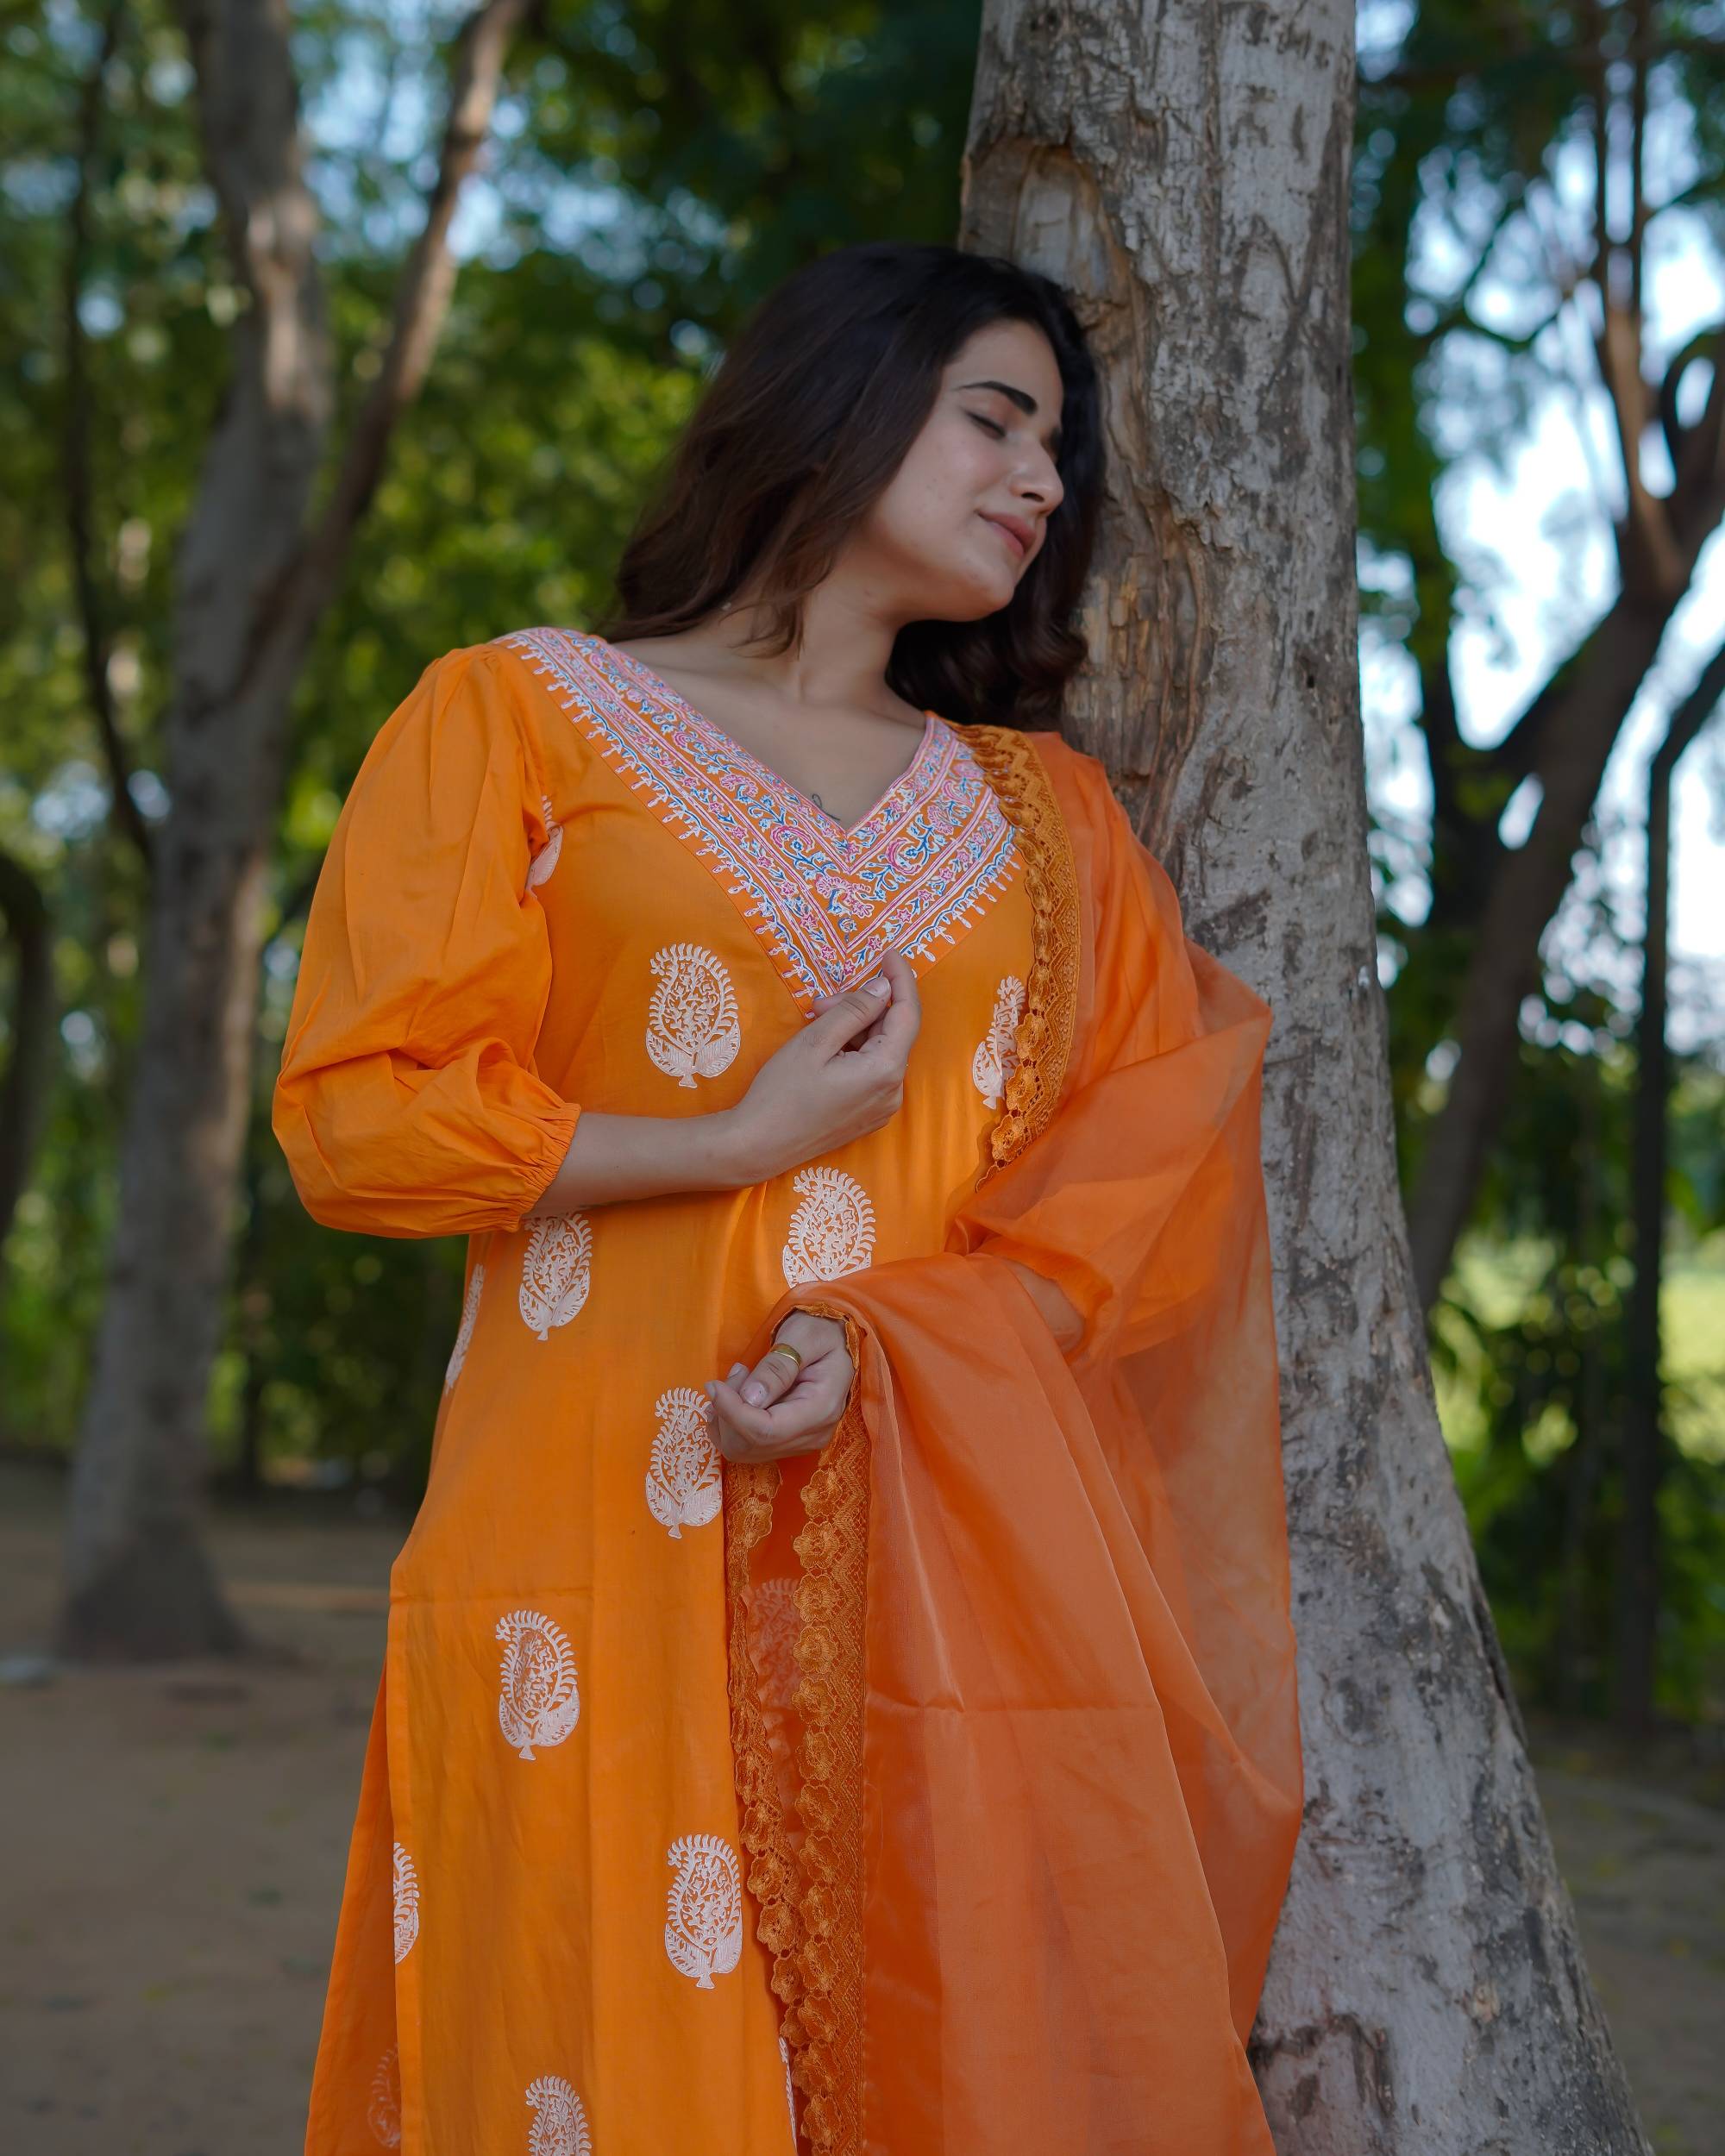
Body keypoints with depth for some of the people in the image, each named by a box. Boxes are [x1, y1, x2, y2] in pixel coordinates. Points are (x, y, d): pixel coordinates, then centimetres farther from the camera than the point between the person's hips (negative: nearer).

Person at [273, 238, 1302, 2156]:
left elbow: (1155, 1150, 7)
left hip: (958, 1541, 3)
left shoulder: (1042, 810, 19)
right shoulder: (517, 716, 8)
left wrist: (886, 1343, -10)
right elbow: (358, 1112, 0)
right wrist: (744, 1144, -9)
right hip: (615, 1536, -3)